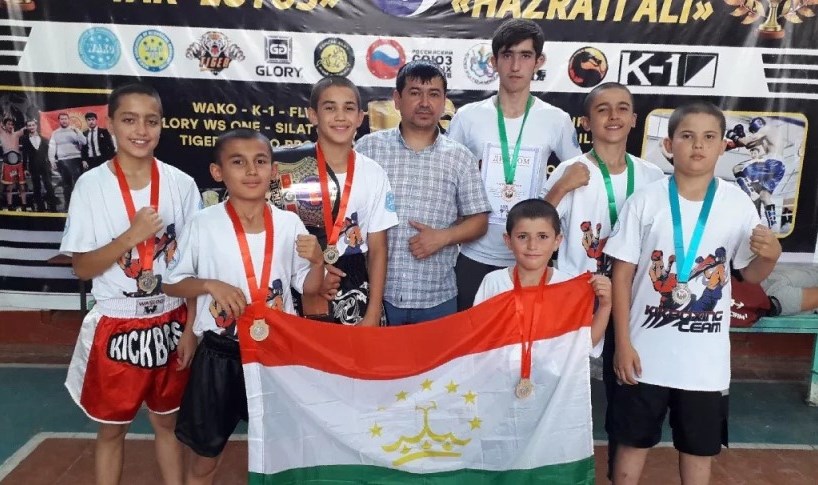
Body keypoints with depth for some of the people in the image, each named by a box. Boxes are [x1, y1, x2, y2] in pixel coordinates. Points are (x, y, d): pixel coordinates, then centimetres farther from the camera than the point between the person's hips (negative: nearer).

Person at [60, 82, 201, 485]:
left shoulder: (181, 184, -4)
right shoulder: (91, 185, -8)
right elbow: (81, 267, -7)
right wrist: (131, 236, -21)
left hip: (170, 326, 2)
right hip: (116, 327, -1)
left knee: (168, 421, 17)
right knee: (111, 429, 14)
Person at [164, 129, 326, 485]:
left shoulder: (290, 224, -4)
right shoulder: (203, 225, -9)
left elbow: (309, 288, 3)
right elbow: (172, 284, 1)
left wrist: (318, 260, -16)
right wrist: (210, 284, -16)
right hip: (220, 354, -1)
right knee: (204, 456, 15)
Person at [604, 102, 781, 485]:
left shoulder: (737, 203, -3)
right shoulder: (645, 201, -7)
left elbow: (750, 274, 6)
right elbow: (622, 274, -4)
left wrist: (770, 255, -17)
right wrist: (623, 343, -6)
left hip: (706, 355, 2)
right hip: (647, 350, -1)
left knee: (700, 446, 17)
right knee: (633, 440, 13)